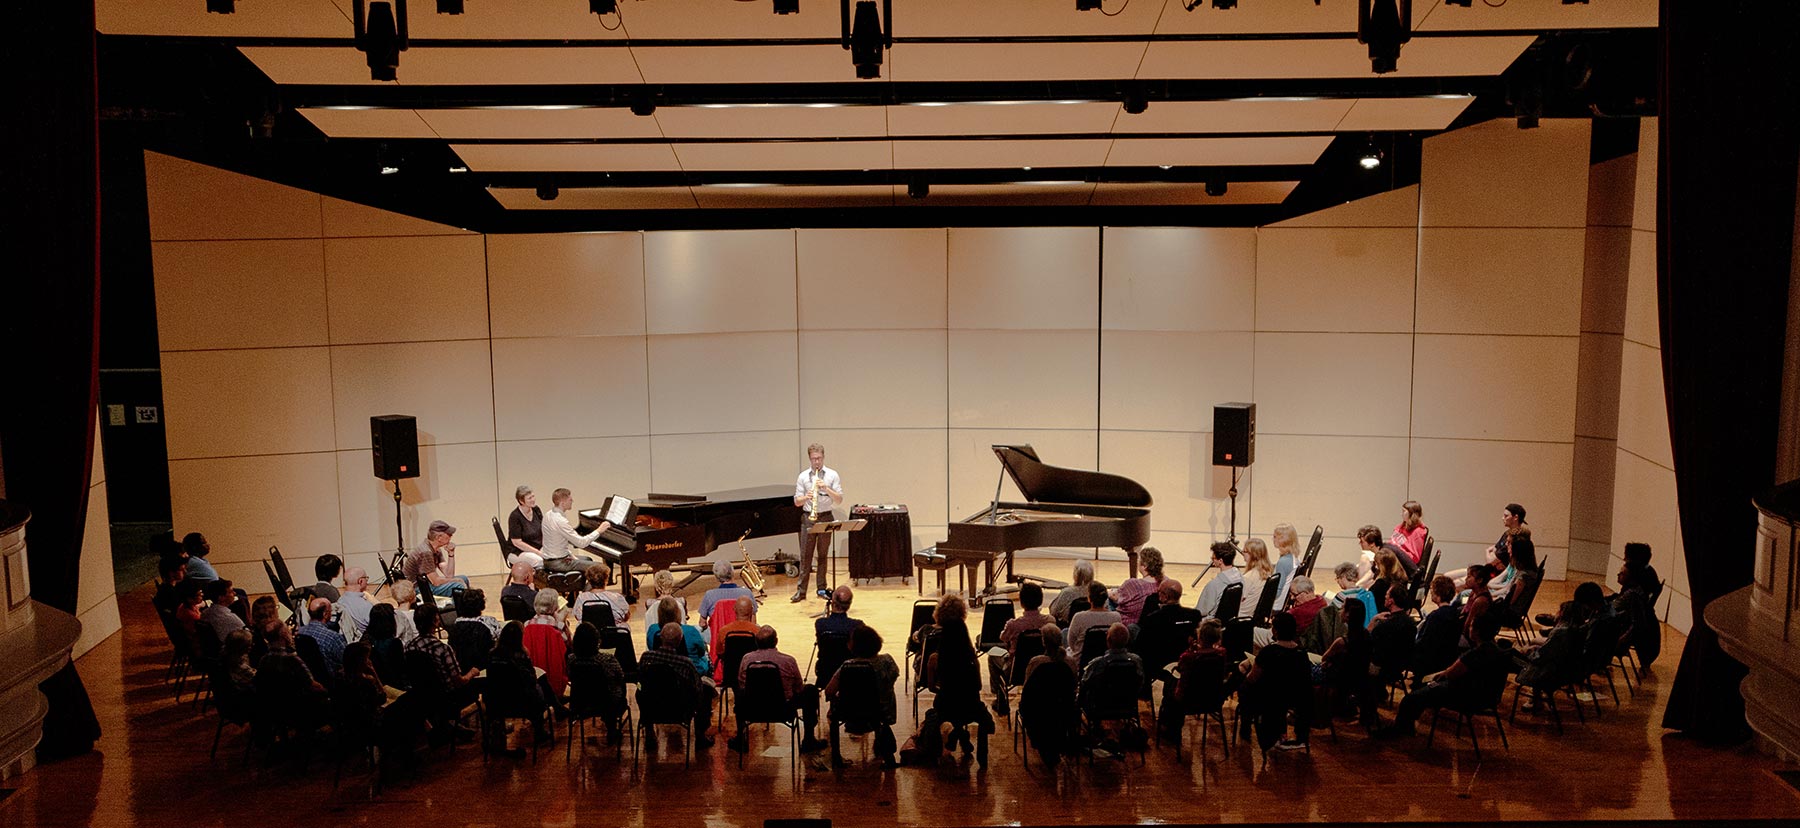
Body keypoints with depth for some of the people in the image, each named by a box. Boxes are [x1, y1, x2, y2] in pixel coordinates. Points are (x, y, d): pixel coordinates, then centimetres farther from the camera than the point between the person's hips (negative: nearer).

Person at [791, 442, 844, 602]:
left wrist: (826, 489, -18)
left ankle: (822, 589, 13)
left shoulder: (832, 475, 2)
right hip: (809, 518, 0)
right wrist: (806, 497, -18)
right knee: (805, 554, -1)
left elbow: (839, 499, -3)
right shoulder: (803, 476, 4)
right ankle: (801, 590, 0)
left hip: (826, 517, 0)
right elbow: (797, 502, 3)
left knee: (823, 554, 5)